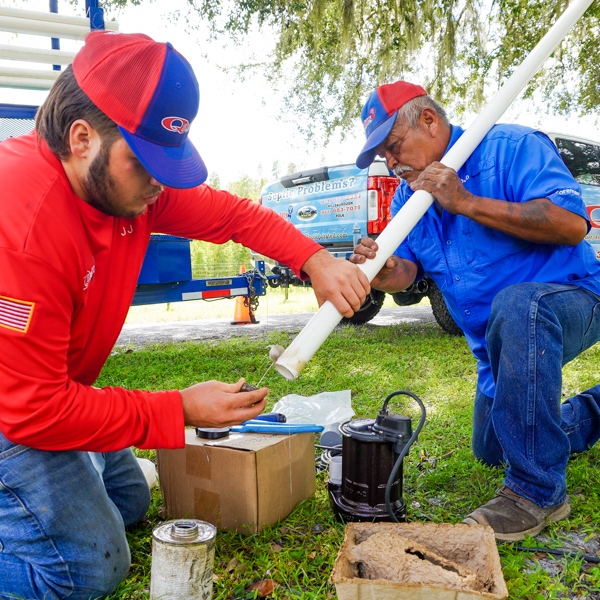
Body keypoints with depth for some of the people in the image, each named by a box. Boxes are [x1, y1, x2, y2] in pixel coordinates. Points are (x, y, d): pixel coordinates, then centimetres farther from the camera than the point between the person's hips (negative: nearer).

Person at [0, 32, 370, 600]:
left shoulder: (128, 178, -9)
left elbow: (227, 213, 1)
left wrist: (315, 261, -14)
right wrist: (182, 411, -27)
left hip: (50, 389, 8)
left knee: (128, 500, 19)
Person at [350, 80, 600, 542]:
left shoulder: (512, 148, -17)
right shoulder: (410, 193, 5)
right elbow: (408, 269, -3)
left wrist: (466, 203, -31)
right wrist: (383, 271, -27)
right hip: (500, 346, 8)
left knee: (515, 306, -43)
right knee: (492, 450, 18)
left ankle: (538, 491, -30)